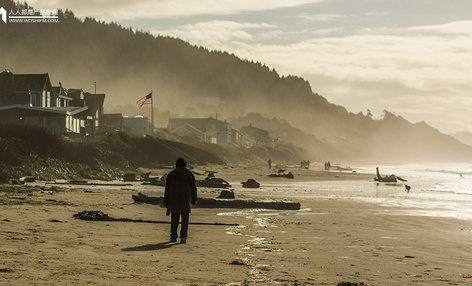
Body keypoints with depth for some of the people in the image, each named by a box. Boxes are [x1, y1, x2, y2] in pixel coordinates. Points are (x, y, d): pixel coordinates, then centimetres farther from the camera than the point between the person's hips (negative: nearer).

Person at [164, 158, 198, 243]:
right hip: (186, 200, -1)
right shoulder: (189, 174, 2)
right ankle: (183, 237, -11)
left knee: (174, 220, 10)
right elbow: (193, 188, 3)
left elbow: (167, 189, 3)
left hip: (173, 201, 1)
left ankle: (173, 237, 13)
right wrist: (194, 200, 14)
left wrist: (166, 202, 7)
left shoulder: (171, 174, 4)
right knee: (185, 220, 0)